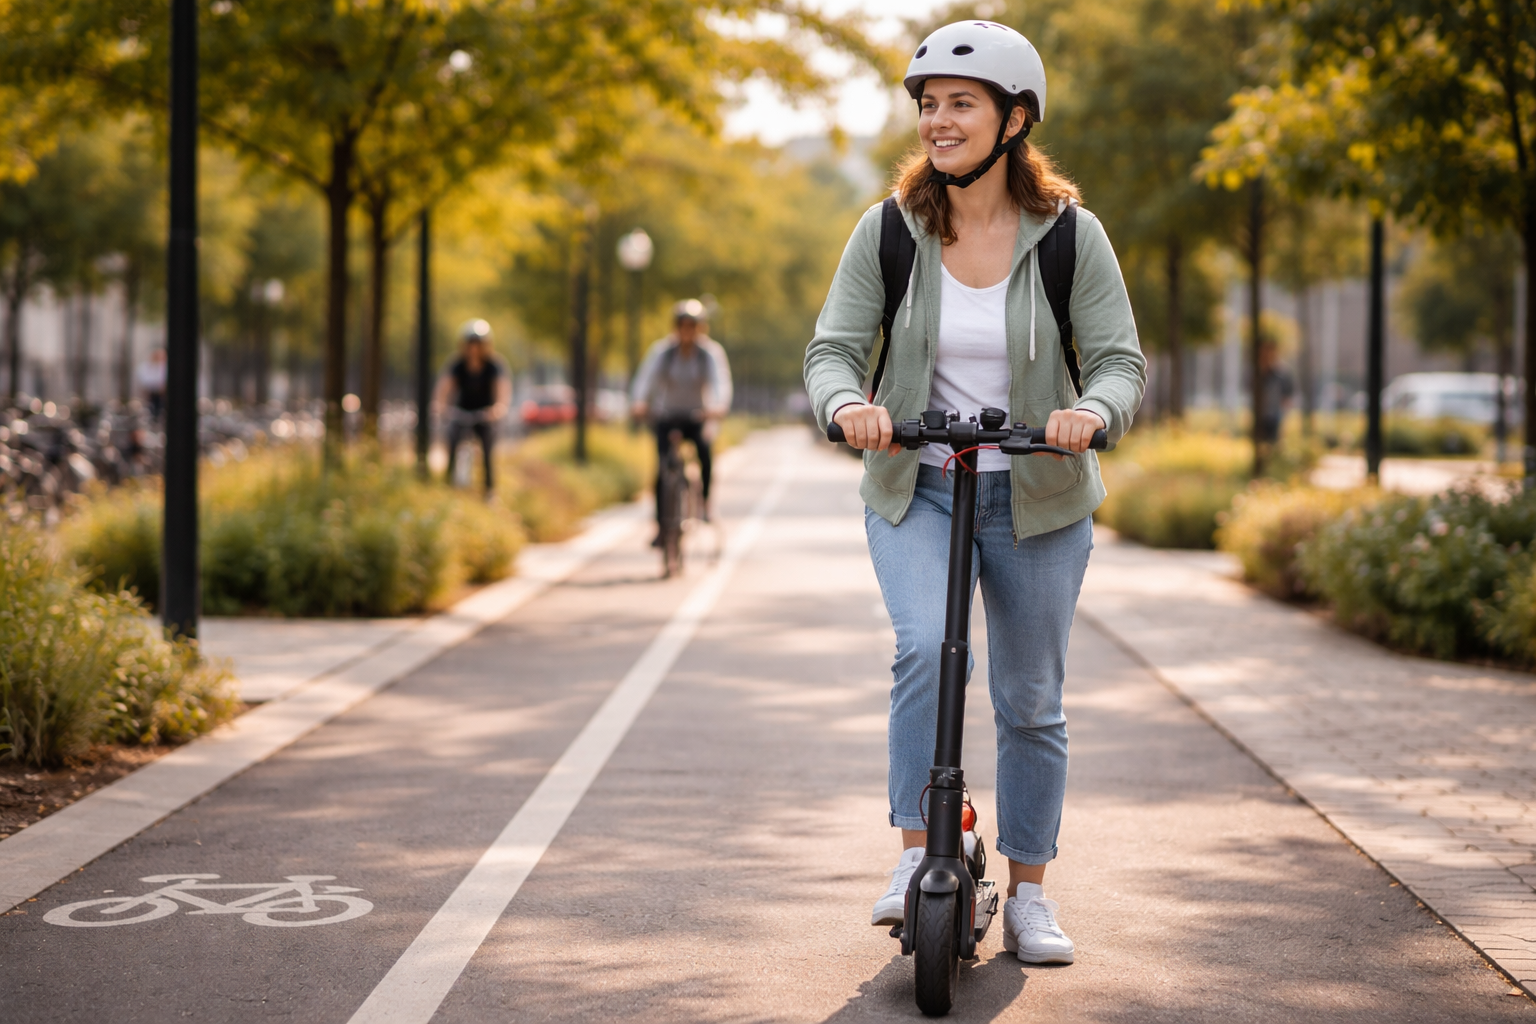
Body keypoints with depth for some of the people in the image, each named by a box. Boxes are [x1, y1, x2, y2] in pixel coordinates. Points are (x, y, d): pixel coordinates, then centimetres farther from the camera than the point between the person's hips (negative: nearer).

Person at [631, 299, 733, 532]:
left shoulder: (711, 352, -7)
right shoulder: (662, 351, -6)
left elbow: (721, 382, -23)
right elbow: (646, 376, -20)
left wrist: (719, 406, -45)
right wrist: (639, 403, -41)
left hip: (699, 417, -1)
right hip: (667, 418, 1)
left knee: (705, 448, -31)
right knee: (663, 469, -16)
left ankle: (705, 504, -17)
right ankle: (661, 525, -7)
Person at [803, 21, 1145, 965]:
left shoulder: (1072, 235, -7)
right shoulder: (888, 231, -5)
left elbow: (1122, 359, -9)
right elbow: (834, 346, -7)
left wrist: (1091, 412, -32)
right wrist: (847, 404, -30)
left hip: (1039, 499, 0)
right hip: (915, 490, 0)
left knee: (1032, 703, 7)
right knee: (925, 647, -27)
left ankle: (1029, 893, 23)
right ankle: (918, 855, -14)